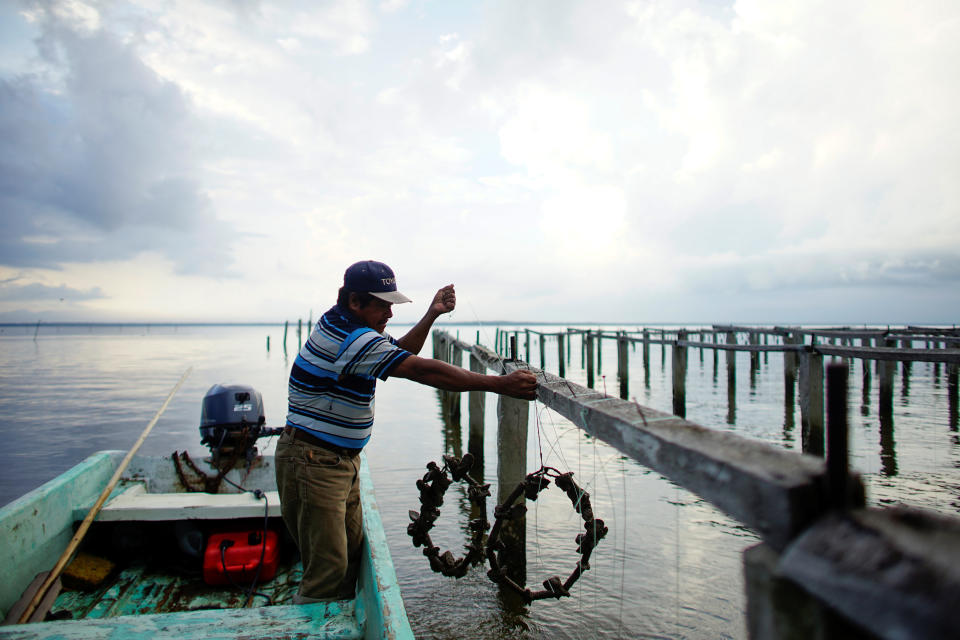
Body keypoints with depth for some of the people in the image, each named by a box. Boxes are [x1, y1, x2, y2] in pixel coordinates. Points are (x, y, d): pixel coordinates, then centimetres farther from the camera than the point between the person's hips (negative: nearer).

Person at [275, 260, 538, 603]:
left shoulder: (339, 323, 8)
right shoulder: (355, 339, -23)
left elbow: (400, 354, 17)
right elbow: (424, 371, -28)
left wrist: (432, 314, 4)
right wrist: (500, 384, -27)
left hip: (341, 459, 10)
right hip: (313, 462, -10)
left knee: (351, 557, 13)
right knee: (328, 569, -5)